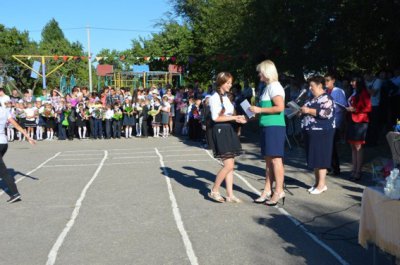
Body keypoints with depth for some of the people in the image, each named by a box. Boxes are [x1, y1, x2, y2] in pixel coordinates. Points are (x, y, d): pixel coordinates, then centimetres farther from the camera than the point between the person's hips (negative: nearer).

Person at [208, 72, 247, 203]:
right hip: (220, 131, -9)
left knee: (230, 165, 7)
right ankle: (214, 191, 4)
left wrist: (237, 119, -1)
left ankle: (230, 195, 11)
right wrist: (234, 117, -14)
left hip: (229, 130, 9)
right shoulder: (215, 97, -9)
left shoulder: (226, 97, 16)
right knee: (228, 165, -10)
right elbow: (216, 118, -16)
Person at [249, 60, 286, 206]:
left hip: (274, 127, -10)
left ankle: (279, 191, 0)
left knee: (275, 159, -6)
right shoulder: (268, 87, 18)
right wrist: (256, 113, 13)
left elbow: (280, 107, -20)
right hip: (267, 127, 10)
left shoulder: (274, 86, -10)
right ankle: (267, 191, 16)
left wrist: (260, 110, -14)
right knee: (268, 160, 11)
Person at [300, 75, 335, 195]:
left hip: (322, 132, -9)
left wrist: (309, 110, -21)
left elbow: (326, 113, -23)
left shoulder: (326, 98, -9)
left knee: (320, 158, -7)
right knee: (313, 157, 11)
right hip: (312, 132, 9)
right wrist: (303, 111, 8)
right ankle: (317, 182, 19)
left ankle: (322, 184, -1)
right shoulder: (313, 99, 19)